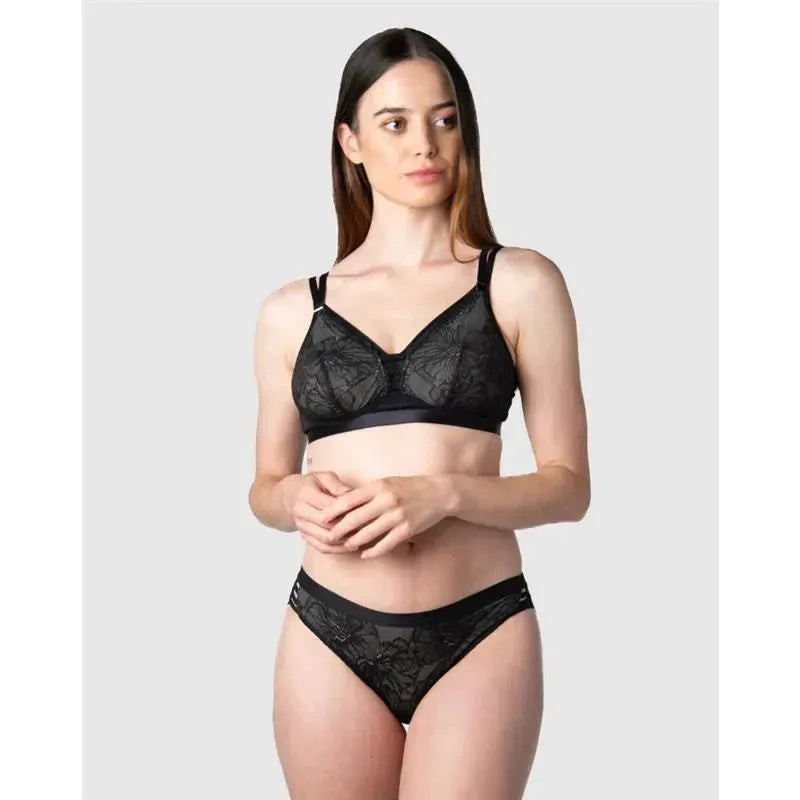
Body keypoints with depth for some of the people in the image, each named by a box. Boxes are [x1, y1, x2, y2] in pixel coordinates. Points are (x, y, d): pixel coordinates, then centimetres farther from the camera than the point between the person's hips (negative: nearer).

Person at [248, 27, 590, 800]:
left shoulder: (520, 284, 0)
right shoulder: (292, 310, 7)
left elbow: (568, 484, -1)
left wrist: (444, 492, -17)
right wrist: (297, 499, -7)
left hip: (478, 635, -2)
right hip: (330, 636, 2)